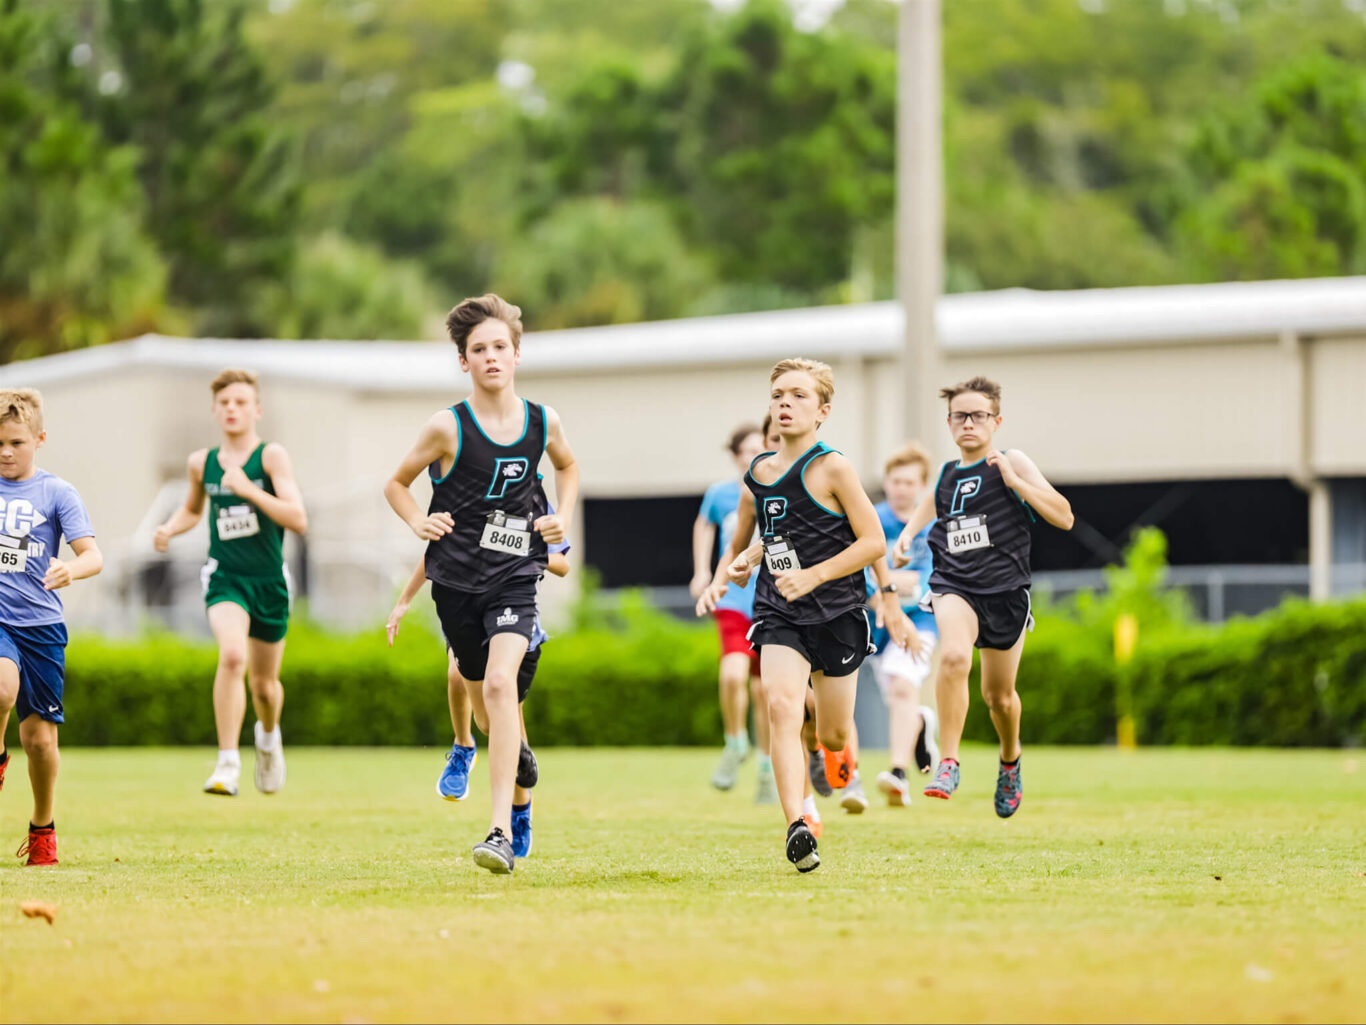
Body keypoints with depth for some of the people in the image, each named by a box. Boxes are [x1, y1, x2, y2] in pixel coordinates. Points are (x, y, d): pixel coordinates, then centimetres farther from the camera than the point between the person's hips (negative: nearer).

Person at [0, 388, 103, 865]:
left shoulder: (56, 493, -1)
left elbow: (94, 556, -11)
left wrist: (71, 568, -31)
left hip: (41, 625, 0)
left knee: (39, 736, 3)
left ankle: (43, 827, 25)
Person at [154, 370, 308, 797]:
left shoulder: (272, 456, -8)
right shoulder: (201, 462, 4)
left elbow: (298, 520, -18)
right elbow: (192, 508, 24)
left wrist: (248, 490, -26)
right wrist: (169, 528, 3)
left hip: (269, 581, 0)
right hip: (225, 577, 0)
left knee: (264, 684, 13)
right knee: (232, 655, -28)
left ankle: (269, 735, 50)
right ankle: (227, 765, -28)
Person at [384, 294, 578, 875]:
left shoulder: (543, 423, -1)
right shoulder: (448, 428, -8)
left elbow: (567, 466, 23)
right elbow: (397, 484, 7)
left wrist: (563, 517, 7)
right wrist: (418, 523, -11)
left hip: (515, 576, -1)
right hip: (456, 579, 1)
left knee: (500, 684, -22)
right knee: (483, 696, 13)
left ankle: (502, 832, -28)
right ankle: (519, 764, 49)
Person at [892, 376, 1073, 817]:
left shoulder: (1011, 463, -1)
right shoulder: (946, 474, 10)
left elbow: (1064, 517, -9)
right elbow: (931, 504, 32)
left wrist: (1014, 481, -17)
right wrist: (907, 534, 11)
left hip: (1005, 589, -1)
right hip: (954, 585, 1)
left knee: (999, 695, 11)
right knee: (954, 656, -30)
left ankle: (1010, 761, 43)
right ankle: (948, 763, -25)